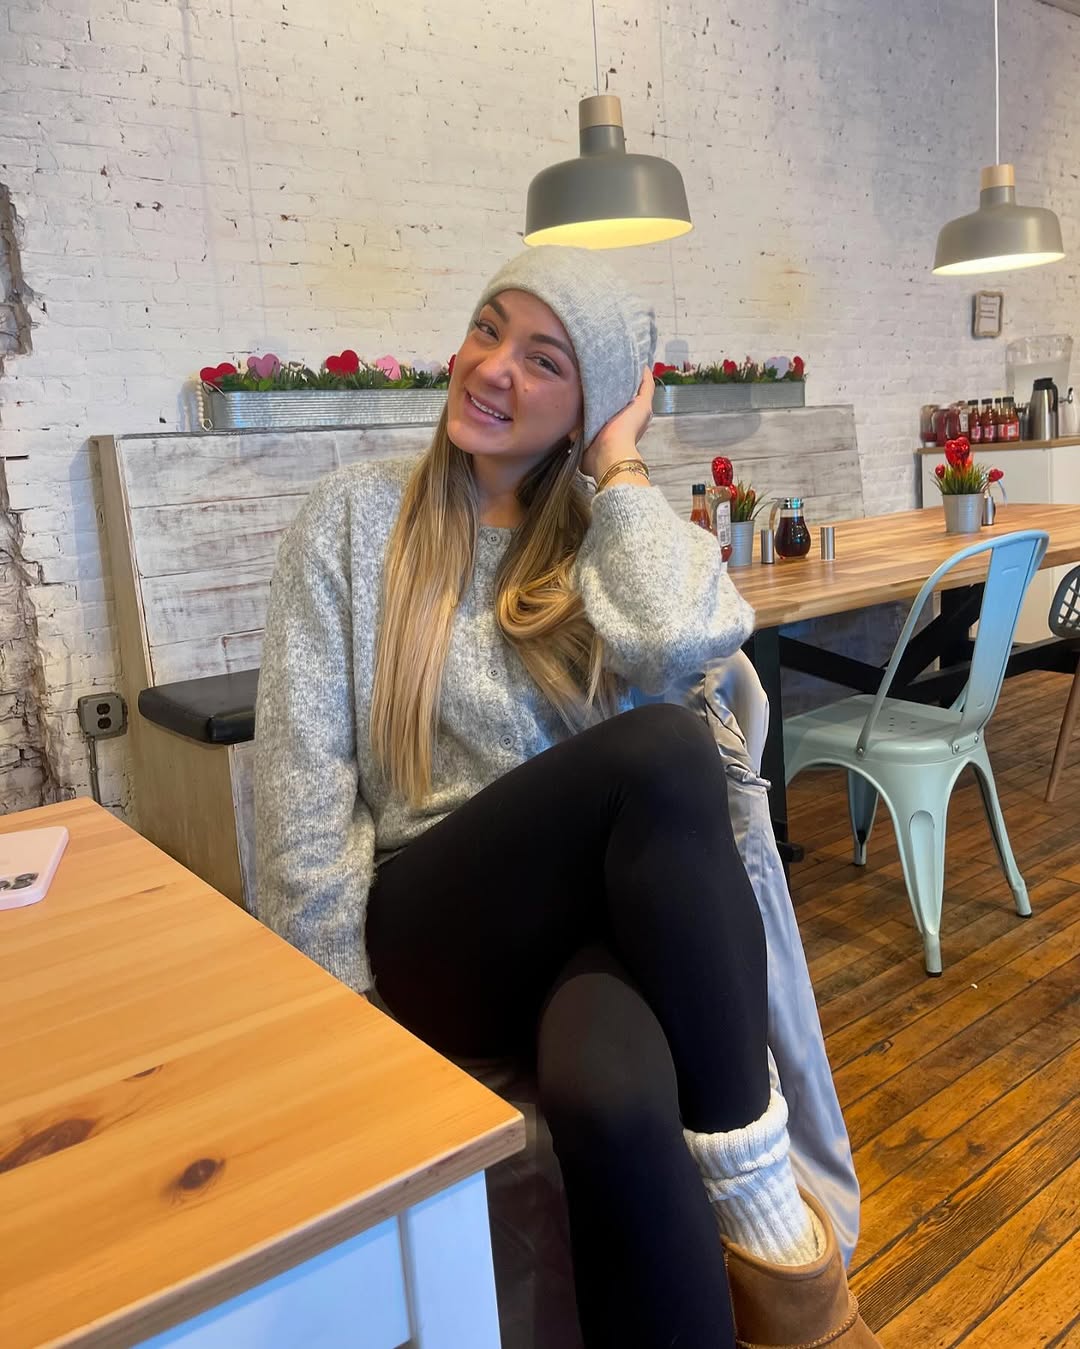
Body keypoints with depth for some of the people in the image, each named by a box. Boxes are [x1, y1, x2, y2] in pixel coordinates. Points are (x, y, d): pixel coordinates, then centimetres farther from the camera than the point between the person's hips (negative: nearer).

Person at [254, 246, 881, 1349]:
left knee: (615, 1100, -37)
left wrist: (619, 465, -3)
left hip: (607, 915, 1)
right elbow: (304, 784, -1)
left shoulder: (611, 533, 10)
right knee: (659, 745, -31)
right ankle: (758, 1198, -22)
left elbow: (677, 637, -17)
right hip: (430, 934, 0)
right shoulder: (358, 517, 5)